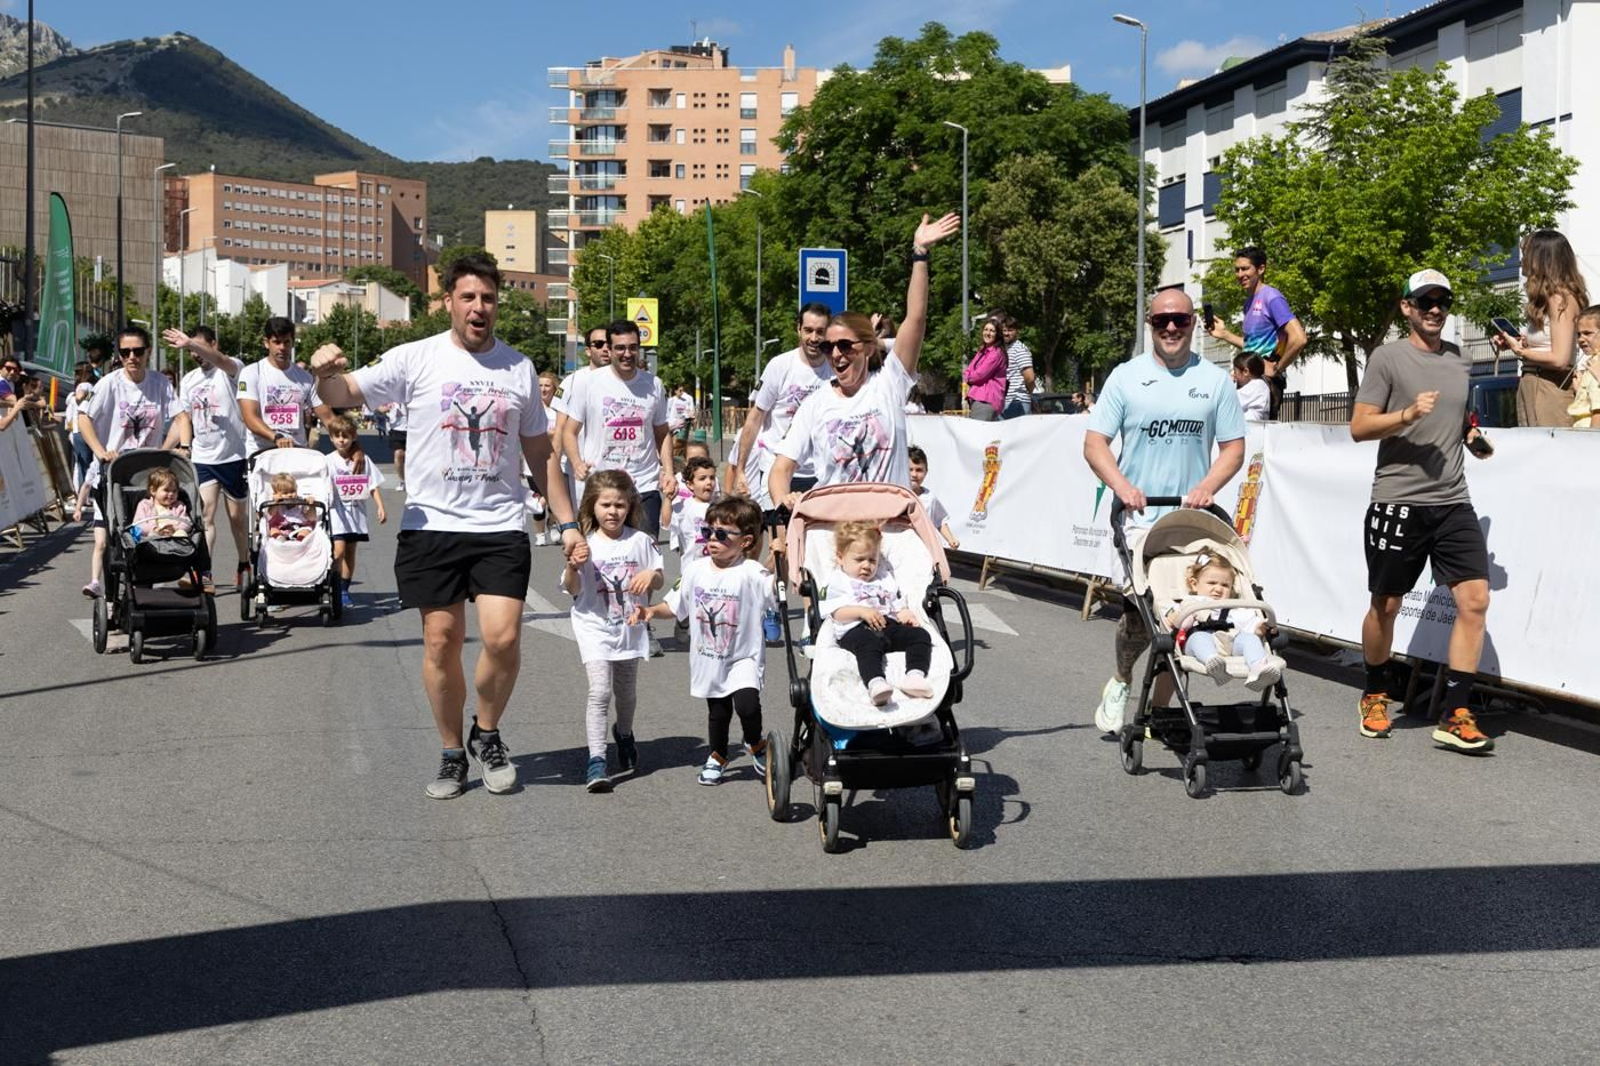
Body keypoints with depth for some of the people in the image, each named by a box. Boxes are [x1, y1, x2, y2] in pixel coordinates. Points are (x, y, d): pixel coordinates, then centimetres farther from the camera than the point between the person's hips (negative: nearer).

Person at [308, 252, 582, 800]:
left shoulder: (519, 367, 9)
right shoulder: (416, 359, 0)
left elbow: (540, 454, 15)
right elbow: (344, 395, -3)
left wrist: (567, 523, 11)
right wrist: (325, 373, -27)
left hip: (500, 528, 1)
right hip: (431, 525, -1)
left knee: (502, 637, -12)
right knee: (441, 642, 3)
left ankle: (487, 734, 14)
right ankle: (452, 754, 21)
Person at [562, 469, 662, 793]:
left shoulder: (640, 541, 1)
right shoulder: (585, 544, -7)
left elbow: (659, 581, 8)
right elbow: (572, 590, -9)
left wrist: (651, 574, -15)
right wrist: (573, 567, -28)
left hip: (630, 627, 3)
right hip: (594, 627, -3)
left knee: (626, 691, 18)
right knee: (600, 691, -17)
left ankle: (624, 733, 48)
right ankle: (596, 760, -18)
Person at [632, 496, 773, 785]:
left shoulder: (751, 573, -18)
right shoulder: (696, 571, -3)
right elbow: (675, 606, 7)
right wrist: (651, 611, -9)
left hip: (743, 657, -4)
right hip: (708, 660, 4)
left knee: (747, 704, -23)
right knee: (717, 712, 18)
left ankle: (755, 745, 8)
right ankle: (717, 757, 43)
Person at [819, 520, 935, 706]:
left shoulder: (885, 578, 32)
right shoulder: (836, 582, 13)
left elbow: (899, 604, 28)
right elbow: (836, 612, -3)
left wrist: (907, 615, 3)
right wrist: (862, 611, -18)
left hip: (889, 624, 6)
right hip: (856, 629, -6)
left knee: (920, 635, -18)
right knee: (868, 644, -40)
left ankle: (915, 675, -38)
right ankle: (875, 683, -64)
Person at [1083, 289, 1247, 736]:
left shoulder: (1215, 380, 9)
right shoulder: (1126, 377, 5)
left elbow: (1233, 447, 10)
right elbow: (1095, 443, 3)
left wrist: (1208, 486, -9)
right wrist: (1120, 484, -14)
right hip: (1140, 516, -2)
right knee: (1137, 611, -10)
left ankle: (1159, 707, 14)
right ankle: (1120, 683, 18)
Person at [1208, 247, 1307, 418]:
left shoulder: (1271, 298, -11)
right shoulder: (1249, 302, 15)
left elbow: (1298, 338, -22)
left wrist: (1277, 369, -13)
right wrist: (1224, 334, 13)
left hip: (1265, 380, -9)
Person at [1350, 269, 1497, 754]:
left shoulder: (1461, 361, 15)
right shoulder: (1388, 357, -2)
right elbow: (1359, 427, -6)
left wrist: (1472, 434, 11)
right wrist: (1409, 413, -20)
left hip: (1453, 503, 5)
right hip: (1398, 502, -5)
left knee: (1475, 600, -7)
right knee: (1385, 605, 6)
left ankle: (1455, 716, -4)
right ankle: (1375, 695, 28)